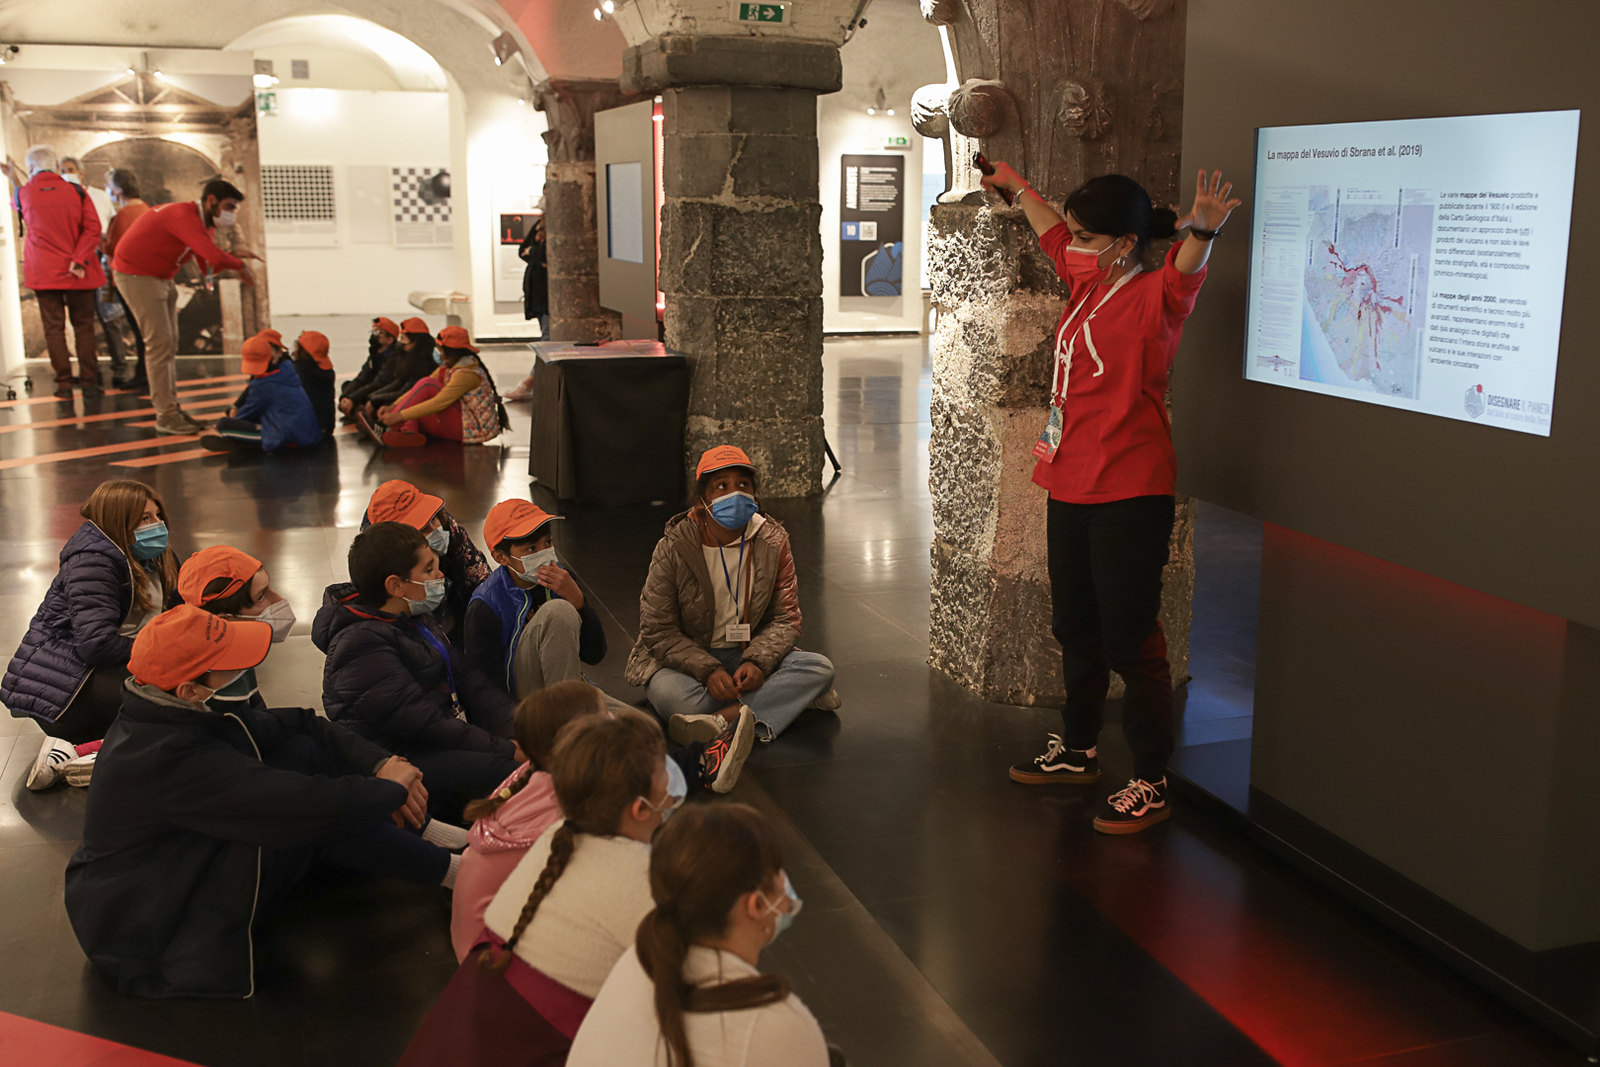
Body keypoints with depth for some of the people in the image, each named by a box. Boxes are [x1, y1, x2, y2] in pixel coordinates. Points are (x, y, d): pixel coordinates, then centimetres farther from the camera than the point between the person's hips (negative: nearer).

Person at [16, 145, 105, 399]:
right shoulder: (76, 191, -1)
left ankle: (64, 384, 2)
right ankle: (89, 382, 6)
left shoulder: (23, 194, -1)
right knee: (84, 326, 7)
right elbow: (93, 227, -10)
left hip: (43, 272, 0)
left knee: (53, 328, 4)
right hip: (78, 273, 0)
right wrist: (79, 259, -13)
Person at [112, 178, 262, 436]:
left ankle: (171, 408, 14)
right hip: (136, 275, -11)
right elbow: (214, 257, -37)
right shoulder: (184, 216, -25)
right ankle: (166, 416, -10)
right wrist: (239, 265, -19)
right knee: (159, 343, -12)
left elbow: (209, 265, 7)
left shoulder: (204, 223, 8)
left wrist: (232, 255, -11)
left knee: (169, 344, 10)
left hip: (159, 277, 11)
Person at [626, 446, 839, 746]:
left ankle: (724, 719, -34)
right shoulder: (674, 548, -12)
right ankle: (790, 697, -25)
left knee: (819, 668, -21)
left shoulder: (773, 543, -3)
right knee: (668, 693, -37)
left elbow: (785, 619, -3)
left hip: (749, 656, 2)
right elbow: (658, 631, -11)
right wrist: (708, 671, -26)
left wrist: (757, 661, -23)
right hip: (685, 658, -2)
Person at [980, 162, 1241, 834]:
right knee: (1075, 629, 20)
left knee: (1129, 639, -3)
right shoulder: (1085, 284, 11)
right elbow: (1054, 234, 31)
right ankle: (1077, 751, 38)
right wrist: (1017, 187, 45)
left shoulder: (1153, 296, -13)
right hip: (1070, 487, 9)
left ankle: (1150, 783, 9)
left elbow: (1184, 274, -37)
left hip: (1128, 497, -9)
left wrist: (1201, 230, -57)